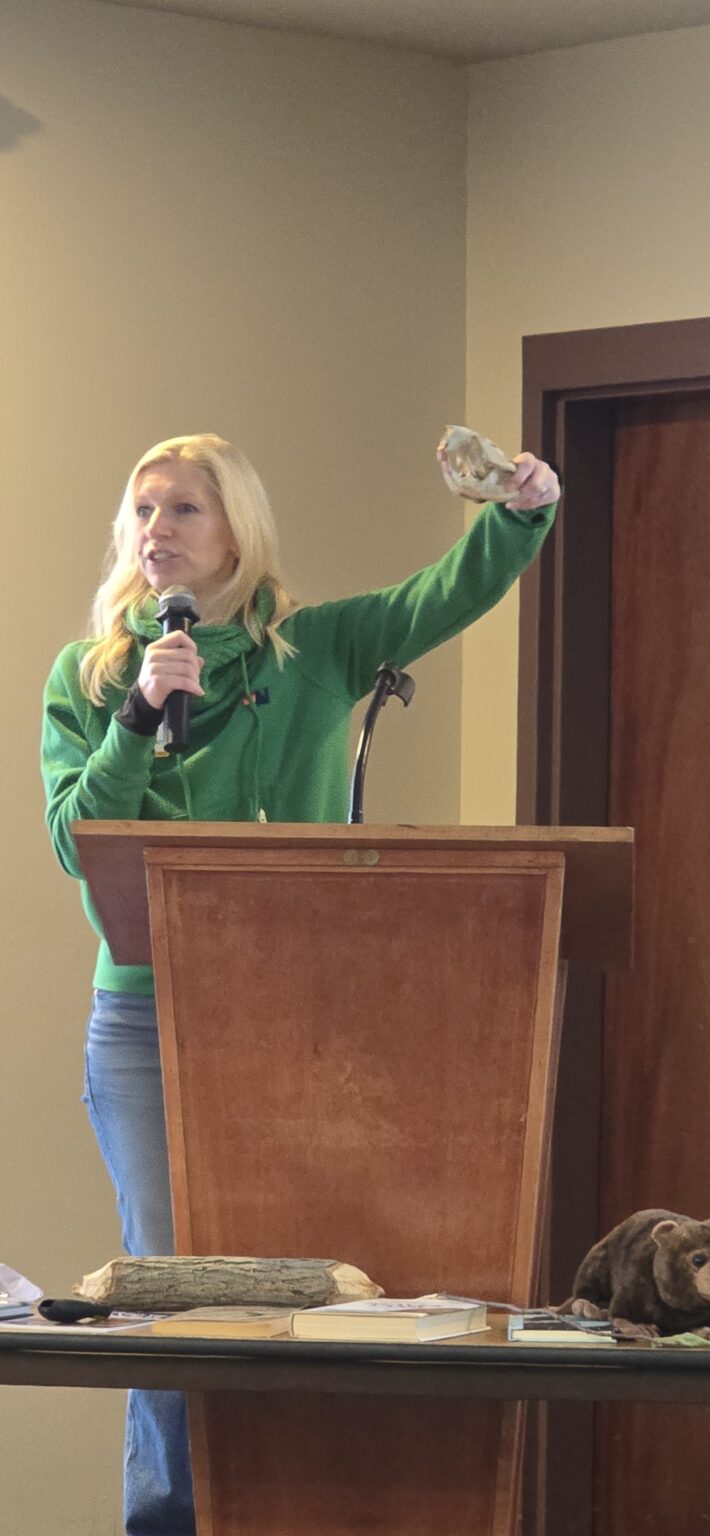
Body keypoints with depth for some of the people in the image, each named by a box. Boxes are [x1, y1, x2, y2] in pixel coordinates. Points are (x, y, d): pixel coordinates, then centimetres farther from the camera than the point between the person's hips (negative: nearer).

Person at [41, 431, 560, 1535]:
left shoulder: (313, 651, 5)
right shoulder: (87, 676, 8)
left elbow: (452, 595, -8)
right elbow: (75, 840, -2)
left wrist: (522, 515, -26)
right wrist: (140, 715, -14)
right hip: (144, 1017, 0)